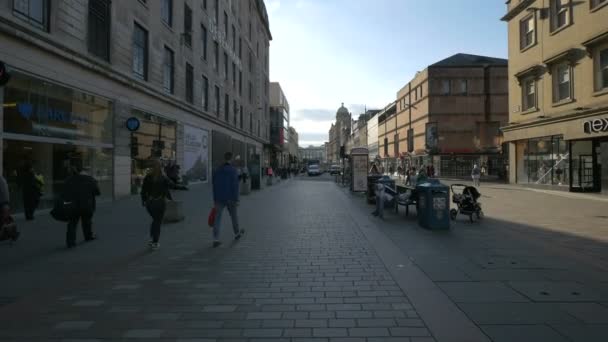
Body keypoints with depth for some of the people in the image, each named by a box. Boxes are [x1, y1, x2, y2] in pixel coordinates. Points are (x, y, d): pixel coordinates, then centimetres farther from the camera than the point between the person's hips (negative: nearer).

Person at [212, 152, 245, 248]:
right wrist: (236, 200, -13)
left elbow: (214, 186, 9)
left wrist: (215, 199, 16)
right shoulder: (233, 170, -11)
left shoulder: (218, 170, 6)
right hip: (230, 198, -3)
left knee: (217, 218, 1)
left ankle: (216, 240, -5)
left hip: (219, 198, 4)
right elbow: (235, 185, -16)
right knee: (234, 215, 16)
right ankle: (237, 233, 35)